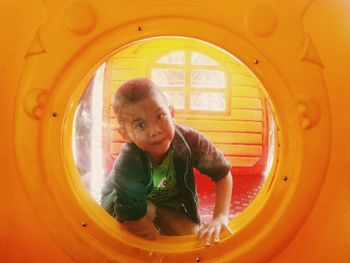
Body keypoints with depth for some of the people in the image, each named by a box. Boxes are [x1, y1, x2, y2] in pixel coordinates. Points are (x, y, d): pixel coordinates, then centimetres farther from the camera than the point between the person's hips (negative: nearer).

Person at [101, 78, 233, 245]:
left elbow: (223, 173, -19)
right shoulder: (127, 165, -39)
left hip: (170, 206, 3)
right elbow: (134, 218, -37)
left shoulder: (190, 140, -30)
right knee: (149, 210, -34)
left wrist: (221, 216, -29)